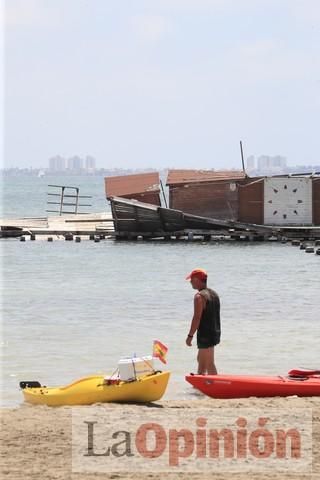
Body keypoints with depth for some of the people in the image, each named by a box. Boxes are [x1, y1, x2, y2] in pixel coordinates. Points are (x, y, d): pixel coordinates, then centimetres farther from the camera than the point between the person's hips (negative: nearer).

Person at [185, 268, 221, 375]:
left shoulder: (199, 296, -16)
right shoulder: (214, 294, 12)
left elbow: (197, 318, -21)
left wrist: (190, 335, -16)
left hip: (205, 334, -10)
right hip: (215, 333, 10)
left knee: (209, 364, -5)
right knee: (201, 359, 22)